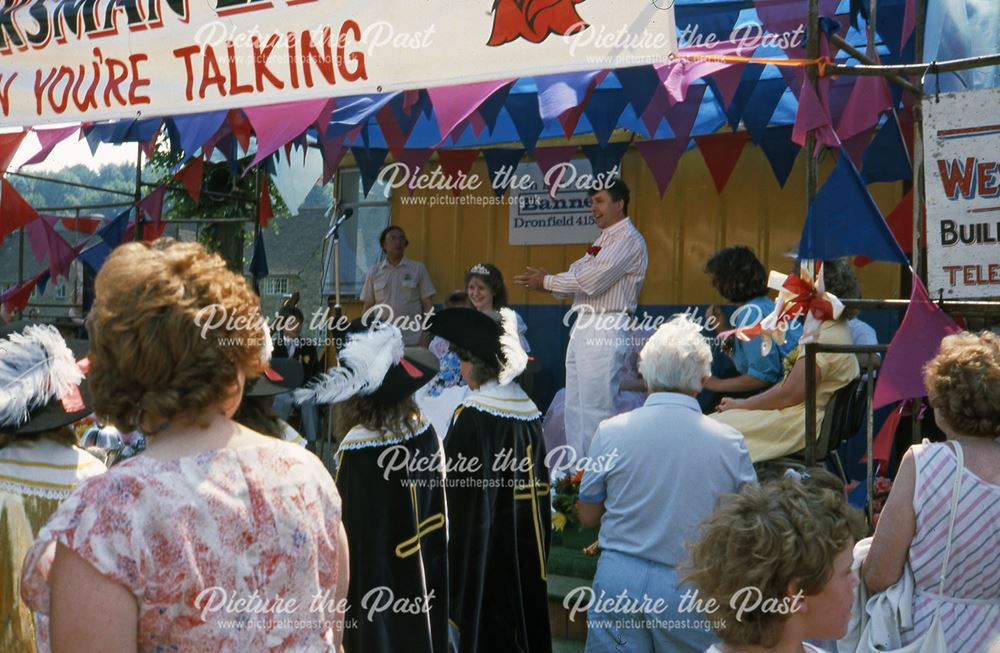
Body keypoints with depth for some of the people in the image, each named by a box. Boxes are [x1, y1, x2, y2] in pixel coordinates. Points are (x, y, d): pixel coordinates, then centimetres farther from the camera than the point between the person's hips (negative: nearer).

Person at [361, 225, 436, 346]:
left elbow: (427, 305, 5)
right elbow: (368, 307, 12)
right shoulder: (374, 272, 10)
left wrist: (426, 336, -3)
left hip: (412, 341, -2)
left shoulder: (418, 269, 5)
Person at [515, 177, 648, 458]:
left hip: (604, 331, -10)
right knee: (575, 408, 11)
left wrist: (547, 281, -7)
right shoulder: (604, 241, 23)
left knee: (596, 410, -9)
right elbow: (577, 275, 15)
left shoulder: (628, 239, -8)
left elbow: (592, 281, -17)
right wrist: (544, 281, -3)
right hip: (583, 328, 10)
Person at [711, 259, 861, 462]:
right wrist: (743, 403, 9)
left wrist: (742, 405, -8)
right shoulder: (830, 330, 16)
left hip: (799, 425, -11)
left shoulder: (827, 338, -19)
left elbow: (791, 394, -21)